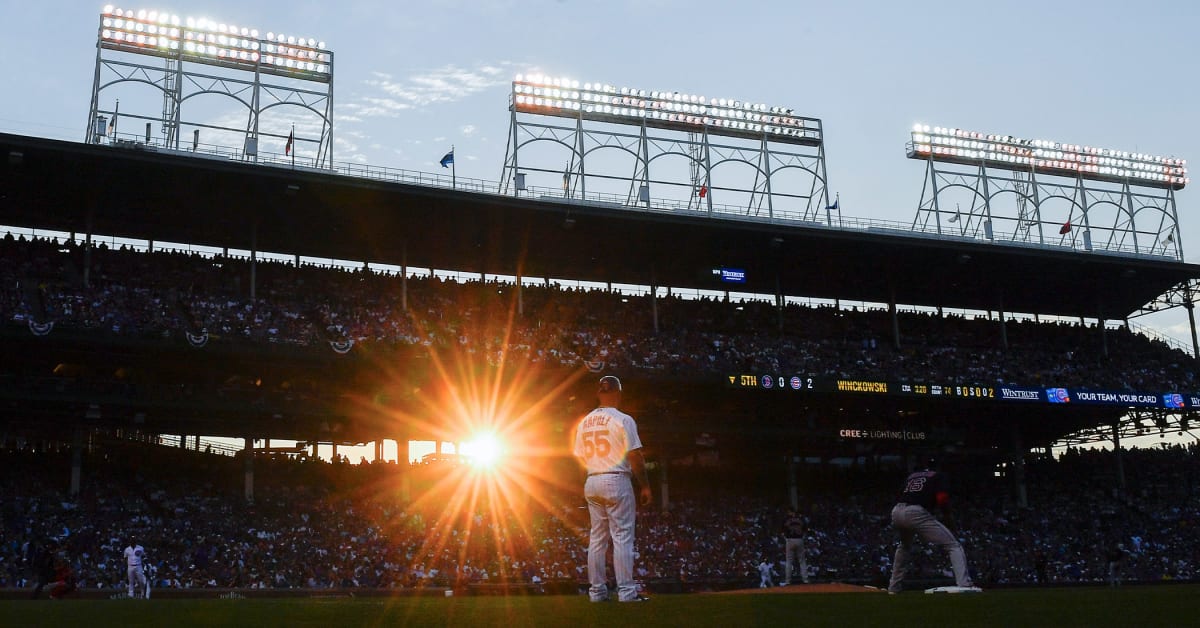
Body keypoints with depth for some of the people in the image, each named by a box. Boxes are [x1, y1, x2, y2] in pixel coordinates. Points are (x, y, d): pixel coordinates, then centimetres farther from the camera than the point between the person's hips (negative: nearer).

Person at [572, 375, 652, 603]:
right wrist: (645, 486, -5)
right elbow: (635, 456, -11)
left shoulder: (584, 422, 10)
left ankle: (596, 591, 10)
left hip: (591, 483, 6)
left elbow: (579, 457, 12)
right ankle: (626, 591, -6)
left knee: (597, 539, 9)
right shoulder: (623, 419, -8)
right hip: (617, 481, -6)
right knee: (623, 537, -4)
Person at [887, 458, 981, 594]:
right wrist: (946, 513, 15)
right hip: (916, 513, -6)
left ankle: (894, 587, 34)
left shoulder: (911, 476, 31)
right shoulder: (937, 476, 16)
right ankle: (964, 584, -23)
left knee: (905, 546, 35)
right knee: (954, 546, -3)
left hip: (896, 512, 6)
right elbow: (942, 499, -2)